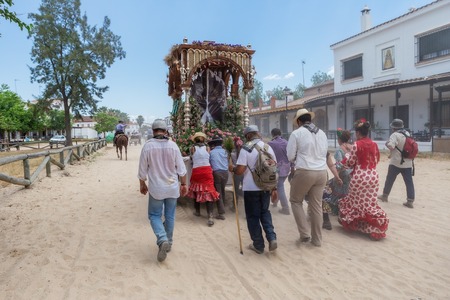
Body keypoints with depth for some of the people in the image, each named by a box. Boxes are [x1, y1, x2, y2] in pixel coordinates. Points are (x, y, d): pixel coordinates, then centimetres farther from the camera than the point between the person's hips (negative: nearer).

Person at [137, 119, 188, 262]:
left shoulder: (148, 145, -9)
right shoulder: (173, 145, -5)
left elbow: (143, 169, -2)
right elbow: (181, 168, -2)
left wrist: (142, 184, 13)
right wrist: (183, 184, 10)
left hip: (156, 187, -2)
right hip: (172, 187, 2)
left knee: (154, 215, 10)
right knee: (170, 216, 14)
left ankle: (163, 240, -10)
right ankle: (168, 242, 26)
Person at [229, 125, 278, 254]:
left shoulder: (246, 149, -12)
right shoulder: (268, 147, 4)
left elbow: (240, 170, -17)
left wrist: (232, 169, 5)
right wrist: (274, 188, 11)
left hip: (251, 188, -5)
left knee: (253, 217, 10)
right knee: (264, 212, 22)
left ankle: (258, 245, 18)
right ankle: (272, 238, 9)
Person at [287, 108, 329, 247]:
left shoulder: (296, 133, -6)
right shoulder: (322, 133, 11)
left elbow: (290, 156, -5)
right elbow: (325, 153, 16)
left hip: (304, 172, -5)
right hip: (322, 172, 5)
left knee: (296, 201, 14)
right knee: (316, 206, 12)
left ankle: (304, 233, 10)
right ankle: (317, 239, 21)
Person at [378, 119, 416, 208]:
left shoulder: (395, 135, -12)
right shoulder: (407, 134, 10)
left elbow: (391, 146, -24)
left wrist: (387, 143, -1)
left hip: (396, 162, -5)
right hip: (407, 162, 5)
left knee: (389, 180, 12)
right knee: (409, 182, 3)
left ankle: (385, 196, 26)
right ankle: (410, 201, 0)